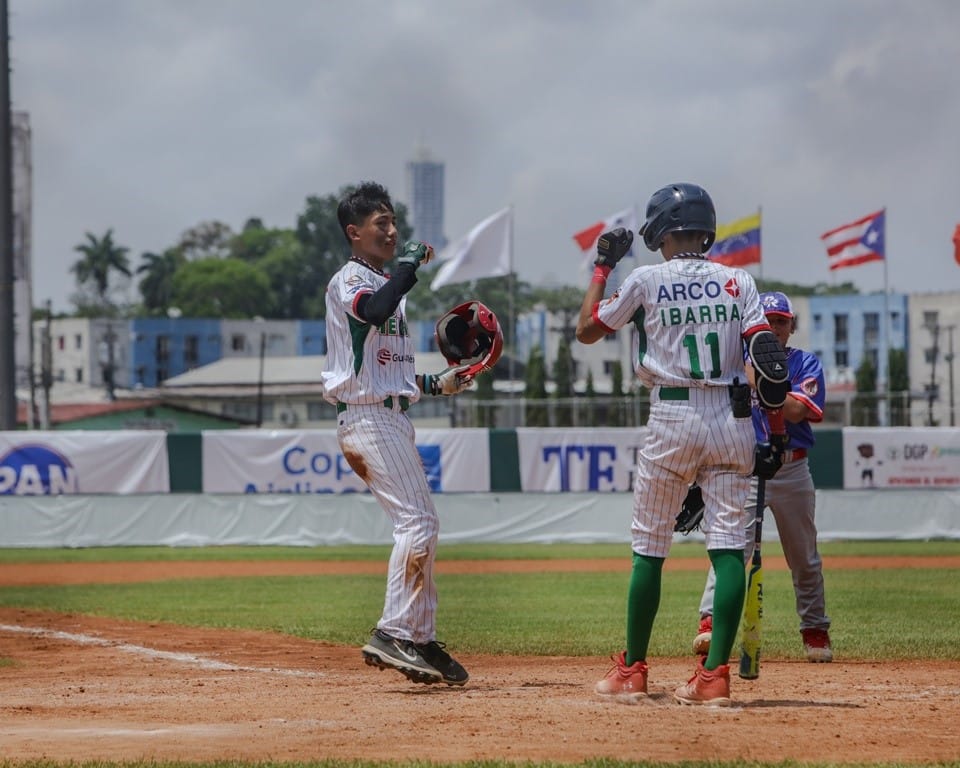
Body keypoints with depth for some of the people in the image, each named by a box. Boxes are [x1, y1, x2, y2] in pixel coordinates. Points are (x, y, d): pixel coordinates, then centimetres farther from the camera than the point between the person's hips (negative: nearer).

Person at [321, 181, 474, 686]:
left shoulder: (383, 285, 22)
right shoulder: (349, 280, -8)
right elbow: (374, 310, -34)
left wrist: (436, 384, 17)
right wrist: (410, 264, -22)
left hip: (391, 418, 10)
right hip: (369, 419, -10)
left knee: (419, 525, 10)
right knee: (416, 521, -17)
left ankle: (421, 639, 13)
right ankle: (393, 635, -19)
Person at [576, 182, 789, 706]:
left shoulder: (647, 281, 0)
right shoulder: (737, 282, 7)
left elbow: (586, 330, 13)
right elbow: (769, 357, -2)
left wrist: (602, 267, 23)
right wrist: (778, 434, 1)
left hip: (673, 419, -2)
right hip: (733, 418, 2)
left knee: (648, 547, 8)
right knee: (728, 545, 0)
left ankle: (631, 672, 14)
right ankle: (714, 675, -8)